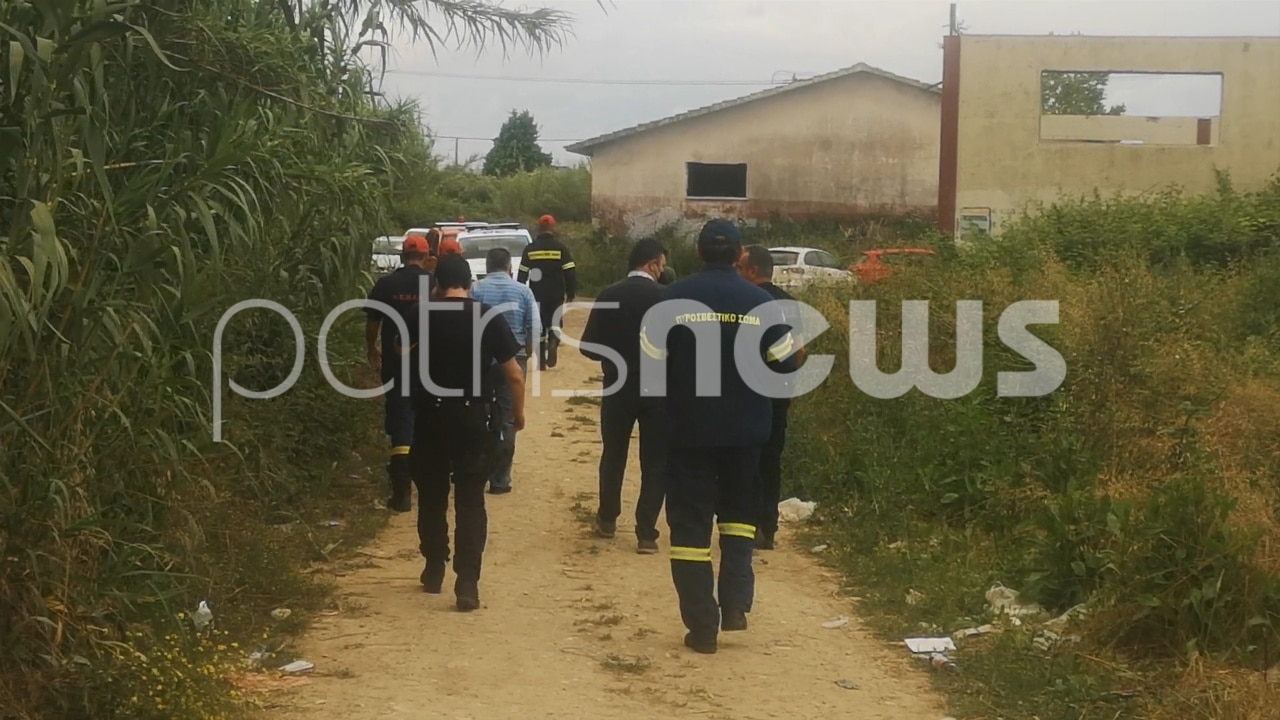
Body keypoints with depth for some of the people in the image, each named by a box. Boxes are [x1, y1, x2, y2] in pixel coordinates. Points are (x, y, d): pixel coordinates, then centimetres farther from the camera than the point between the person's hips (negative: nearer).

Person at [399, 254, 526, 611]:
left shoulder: (420, 314, -4)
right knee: (471, 501, 2)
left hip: (431, 416, 1)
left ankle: (434, 571, 29)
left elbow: (404, 351, 17)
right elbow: (514, 374, -5)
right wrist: (519, 411, 10)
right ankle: (467, 584, -6)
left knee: (432, 497, 18)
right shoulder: (488, 317, -6)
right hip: (476, 417, -1)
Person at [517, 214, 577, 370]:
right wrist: (571, 293, 1)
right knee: (555, 322, 14)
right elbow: (570, 272, -6)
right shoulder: (560, 247, -2)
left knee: (539, 326, 8)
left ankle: (541, 362, 6)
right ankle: (553, 341, -18)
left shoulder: (530, 249, 3)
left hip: (537, 294, 1)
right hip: (556, 294, -1)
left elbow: (522, 274, 4)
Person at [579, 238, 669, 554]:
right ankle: (646, 533, 5)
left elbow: (587, 346, -4)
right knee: (654, 463, 7)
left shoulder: (608, 296, -5)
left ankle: (607, 520, 33)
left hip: (617, 388, 2)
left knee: (613, 456, 20)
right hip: (658, 389, -2)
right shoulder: (666, 297, -11)